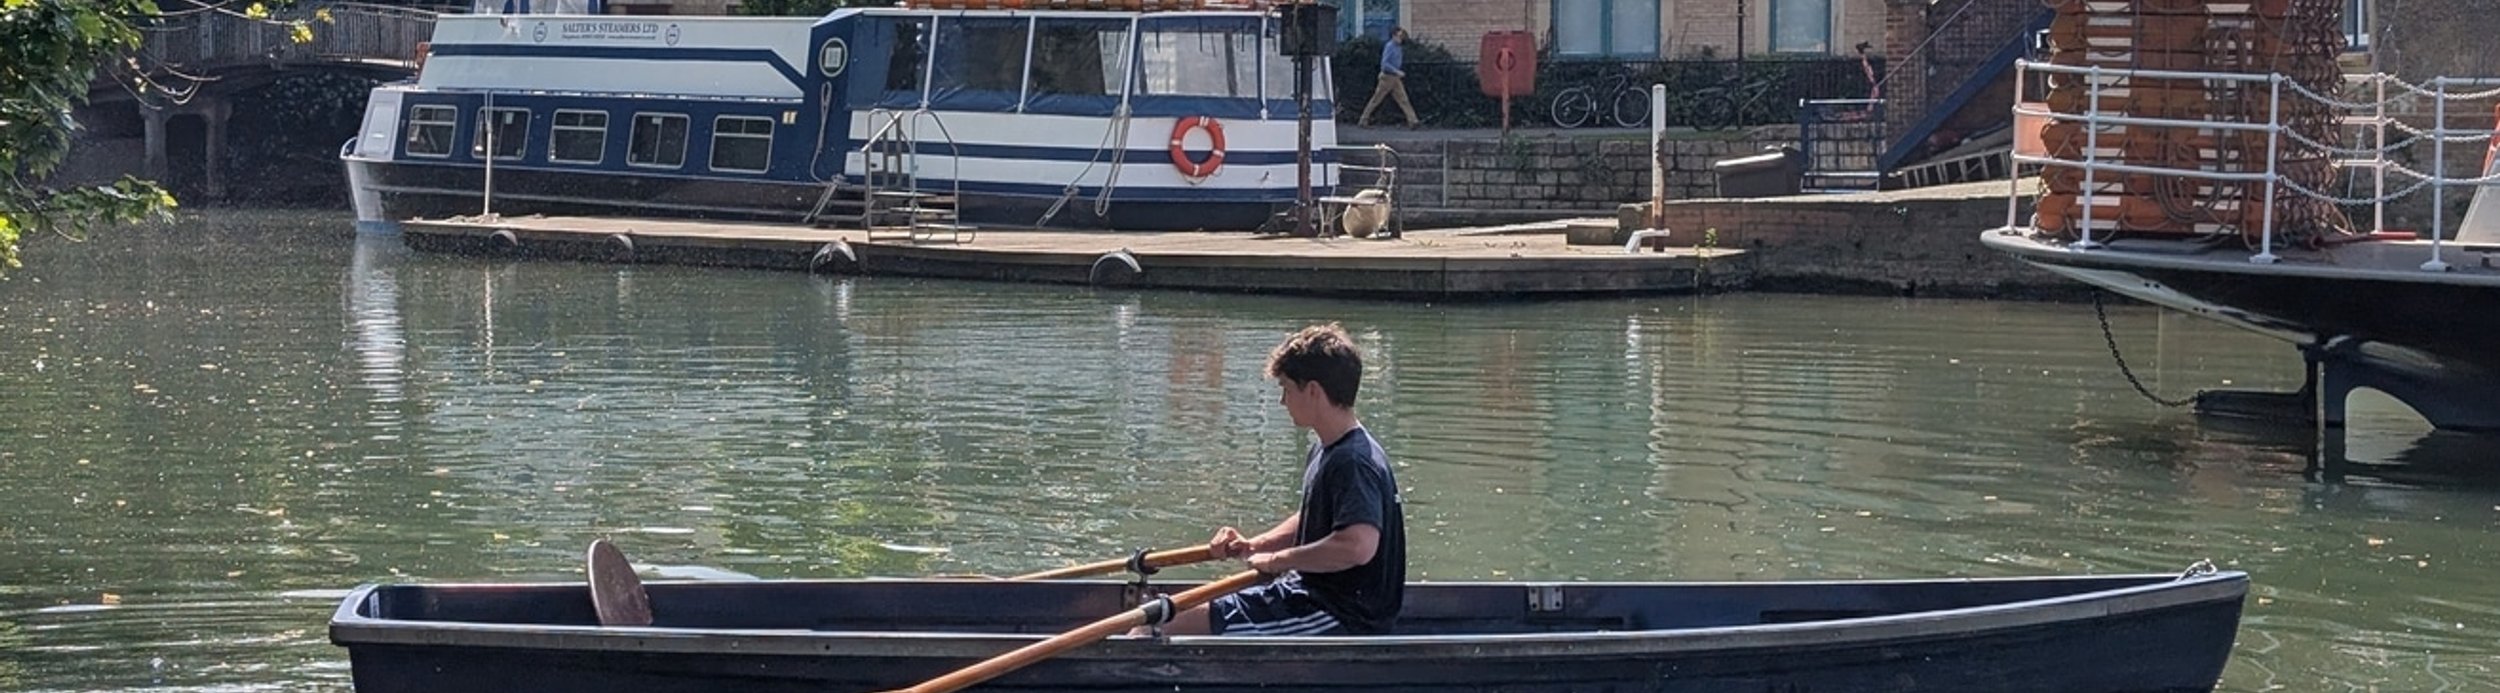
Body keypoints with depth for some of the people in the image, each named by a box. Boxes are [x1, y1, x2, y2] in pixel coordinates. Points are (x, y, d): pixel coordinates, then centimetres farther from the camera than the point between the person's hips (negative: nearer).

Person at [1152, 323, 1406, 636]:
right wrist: (1254, 546, 7)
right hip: (1315, 594, 11)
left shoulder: (1353, 463, -22)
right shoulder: (1325, 450, 13)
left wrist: (1278, 560, -23)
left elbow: (1359, 545, -37)